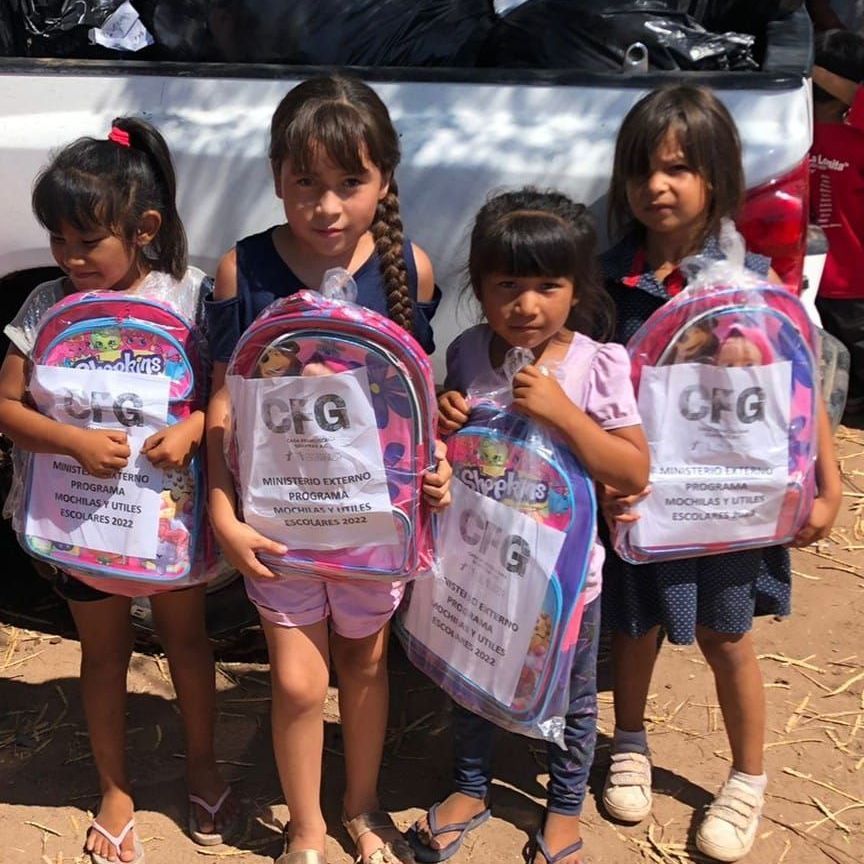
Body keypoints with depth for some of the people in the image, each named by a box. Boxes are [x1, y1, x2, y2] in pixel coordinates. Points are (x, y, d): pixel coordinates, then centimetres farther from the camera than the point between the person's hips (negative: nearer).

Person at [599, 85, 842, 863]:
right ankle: (630, 744, 47)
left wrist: (828, 485, -8)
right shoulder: (608, 280, -10)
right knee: (637, 625, 20)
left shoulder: (752, 279, -13)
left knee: (724, 637, 15)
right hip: (639, 494, 1)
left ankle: (749, 779, 37)